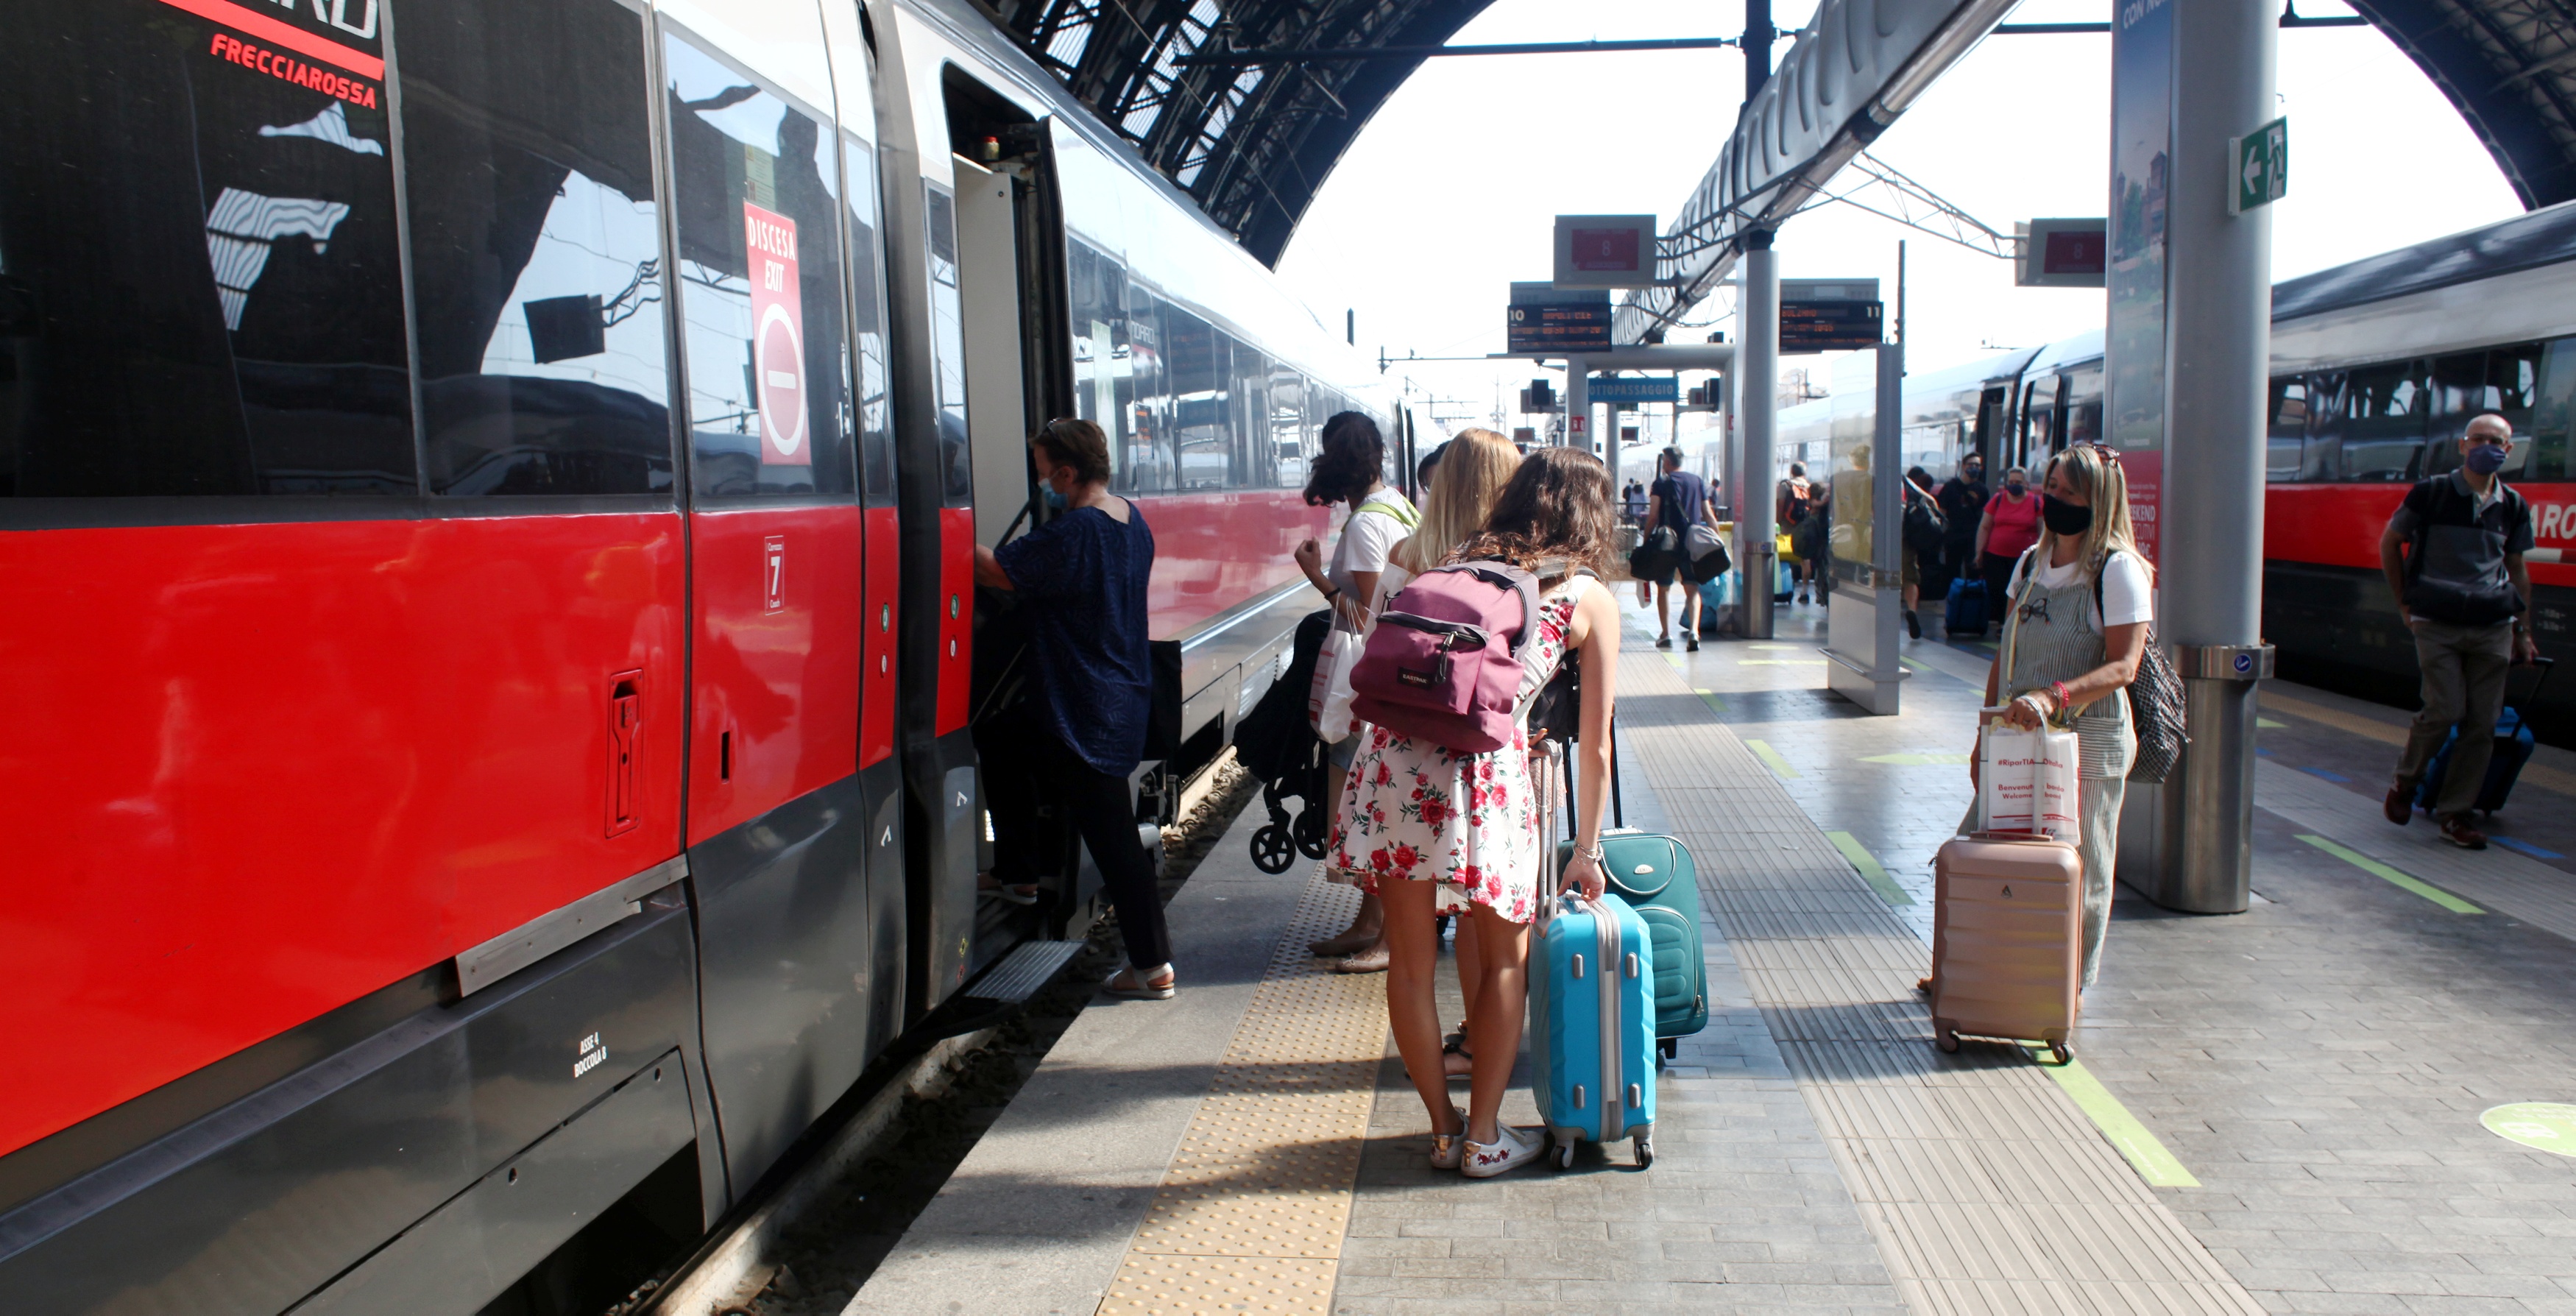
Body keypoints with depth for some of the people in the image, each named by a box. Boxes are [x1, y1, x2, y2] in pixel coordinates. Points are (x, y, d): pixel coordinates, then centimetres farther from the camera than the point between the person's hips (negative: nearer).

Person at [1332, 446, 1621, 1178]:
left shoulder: (1459, 563, 22)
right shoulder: (1591, 599, 13)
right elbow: (1595, 748, 13)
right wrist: (1588, 852, 21)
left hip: (1394, 751, 3)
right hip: (1486, 764, -3)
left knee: (1411, 959, 14)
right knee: (1504, 961, 16)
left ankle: (1443, 1129, 27)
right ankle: (1484, 1138, 22)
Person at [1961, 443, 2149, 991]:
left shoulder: (2119, 570, -9)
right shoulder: (2030, 562, 11)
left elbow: (2123, 666, -19)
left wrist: (2053, 696, -33)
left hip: (2089, 742, -6)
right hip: (2018, 739, 6)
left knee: (2079, 872, 1)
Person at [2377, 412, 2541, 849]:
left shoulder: (2514, 506, 9)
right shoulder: (2431, 493, -2)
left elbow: (2516, 568, 18)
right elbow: (2389, 543, 9)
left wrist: (2523, 630, 16)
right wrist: (2405, 604, 6)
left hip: (2493, 627, 4)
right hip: (2438, 622, -3)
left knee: (2483, 723, 0)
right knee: (2446, 710, -13)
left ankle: (2453, 813, 11)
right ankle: (2405, 781, 14)